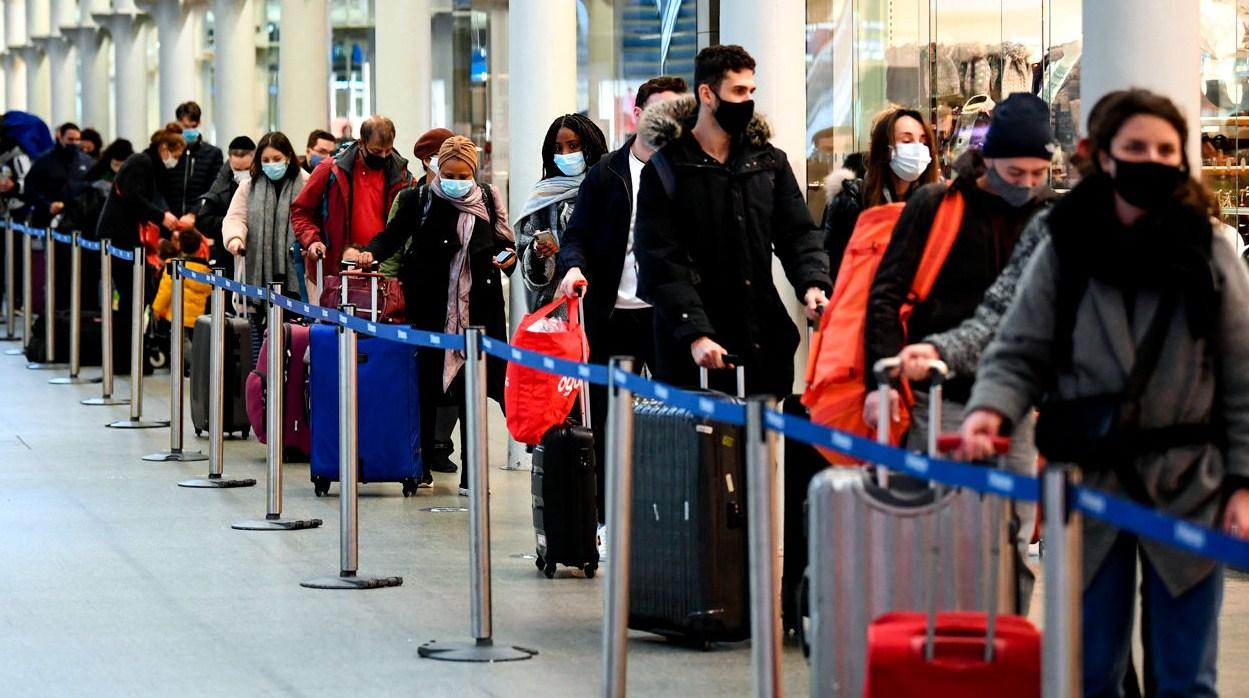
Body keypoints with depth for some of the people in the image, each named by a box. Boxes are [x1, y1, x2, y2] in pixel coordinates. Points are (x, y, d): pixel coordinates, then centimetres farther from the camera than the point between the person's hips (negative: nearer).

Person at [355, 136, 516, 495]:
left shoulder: (487, 200, 7)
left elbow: (503, 243, 18)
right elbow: (394, 234, 1)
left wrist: (507, 257, -3)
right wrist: (372, 252, -18)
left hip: (476, 307, 1)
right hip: (433, 309, -1)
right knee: (428, 385, 3)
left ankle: (470, 475, 5)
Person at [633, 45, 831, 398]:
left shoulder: (769, 162, 13)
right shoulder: (664, 170, -1)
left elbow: (798, 233, 9)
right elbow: (660, 262, -8)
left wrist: (813, 283, -14)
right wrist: (695, 334, -19)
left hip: (766, 342, 4)